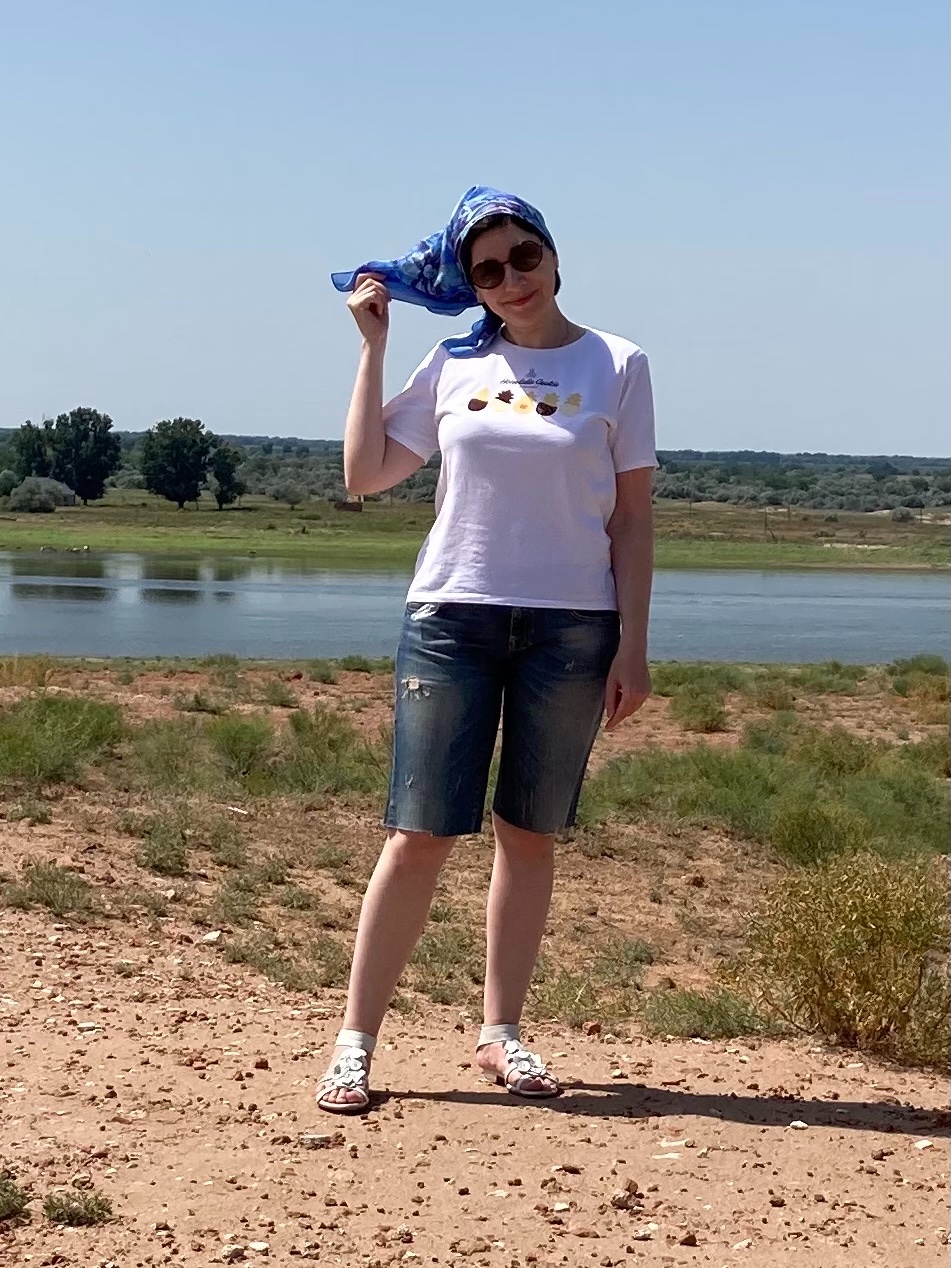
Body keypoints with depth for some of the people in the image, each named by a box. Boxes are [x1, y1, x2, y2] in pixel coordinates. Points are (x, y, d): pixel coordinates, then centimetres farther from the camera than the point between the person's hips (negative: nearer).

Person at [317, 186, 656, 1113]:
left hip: (571, 628, 0)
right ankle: (355, 1042, 3)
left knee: (530, 834, 8)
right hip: (451, 619, 0)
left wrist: (632, 646, -3)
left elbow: (632, 521, 2)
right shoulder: (454, 367, 7)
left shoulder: (616, 367, 2)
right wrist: (372, 345, 7)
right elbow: (363, 475, 6)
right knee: (420, 835, -4)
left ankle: (500, 1032, 19)